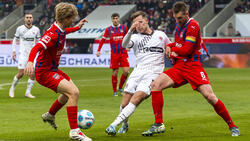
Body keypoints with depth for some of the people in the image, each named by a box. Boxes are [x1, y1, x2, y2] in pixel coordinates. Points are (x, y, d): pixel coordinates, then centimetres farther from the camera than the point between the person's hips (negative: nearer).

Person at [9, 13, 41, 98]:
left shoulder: (36, 29, 4)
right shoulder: (20, 29, -1)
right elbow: (15, 40, 8)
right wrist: (14, 51, 1)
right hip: (23, 54, -3)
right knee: (20, 74, -10)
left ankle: (28, 92, 4)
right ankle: (12, 88, 15)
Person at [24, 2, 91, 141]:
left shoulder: (61, 29, 4)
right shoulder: (53, 34, -26)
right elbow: (37, 47, -41)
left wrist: (77, 27, 35)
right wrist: (30, 61, -57)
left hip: (52, 69, 11)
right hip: (44, 73, -11)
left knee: (72, 91, 25)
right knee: (73, 92, -24)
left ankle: (50, 115, 45)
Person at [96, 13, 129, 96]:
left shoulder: (124, 27, 3)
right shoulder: (108, 29, 1)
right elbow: (103, 40, 4)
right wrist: (98, 50, -3)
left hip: (123, 53, 1)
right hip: (114, 54, -1)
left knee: (126, 71, -10)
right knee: (115, 72, 0)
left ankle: (120, 87, 11)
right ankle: (115, 91, 13)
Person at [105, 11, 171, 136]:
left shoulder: (161, 35, 14)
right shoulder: (136, 37, 12)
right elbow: (124, 45, -10)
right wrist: (131, 30, -27)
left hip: (153, 73, -2)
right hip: (137, 72, 2)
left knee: (135, 100, -23)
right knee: (124, 104, -6)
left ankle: (113, 125, -27)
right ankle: (125, 125, 22)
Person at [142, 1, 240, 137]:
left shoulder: (193, 25, -11)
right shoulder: (179, 26, 16)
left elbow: (187, 49, -16)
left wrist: (173, 50, 0)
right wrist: (169, 46, 9)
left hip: (193, 66, -7)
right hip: (179, 67, 7)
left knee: (209, 96, -16)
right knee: (155, 84, -11)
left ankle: (232, 126, 1)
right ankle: (158, 124, -8)